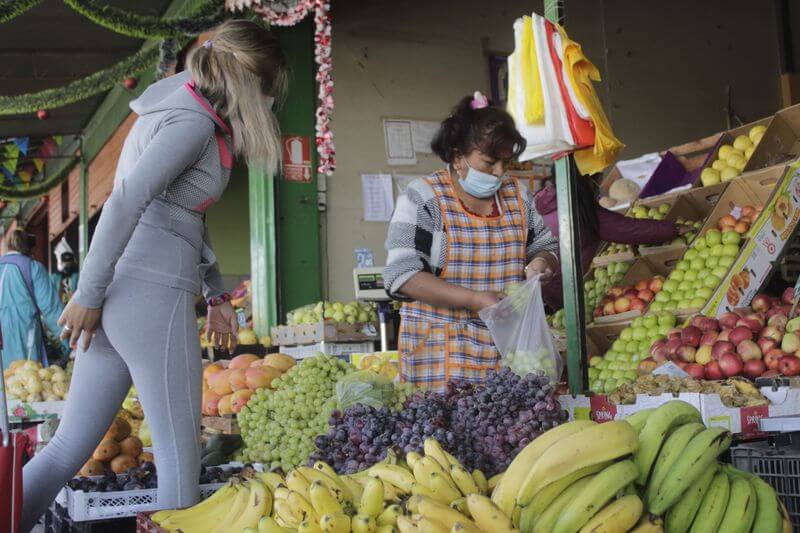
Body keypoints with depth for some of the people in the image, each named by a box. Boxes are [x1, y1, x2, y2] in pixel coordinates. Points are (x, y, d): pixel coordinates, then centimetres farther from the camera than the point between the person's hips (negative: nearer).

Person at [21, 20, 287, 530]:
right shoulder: (194, 121, -10)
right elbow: (125, 200, -19)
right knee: (180, 457, 0)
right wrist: (89, 295, -17)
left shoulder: (180, 108, 19)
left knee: (70, 446, 11)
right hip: (152, 291, -9)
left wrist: (217, 294, 22)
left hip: (120, 293, 9)